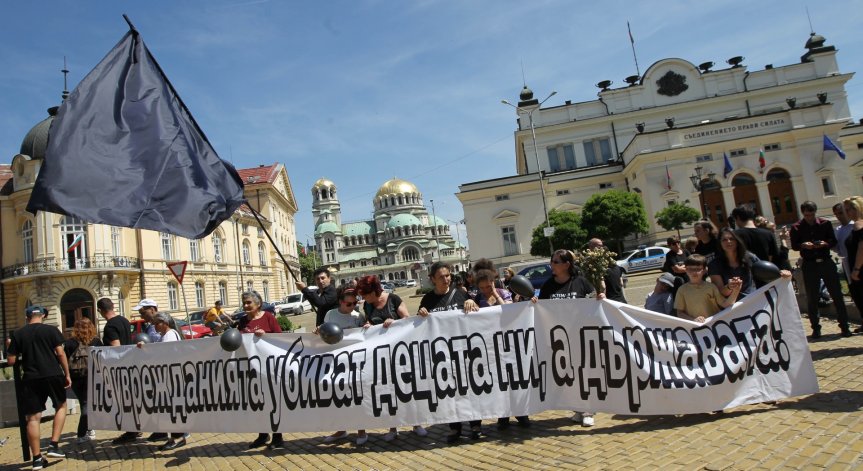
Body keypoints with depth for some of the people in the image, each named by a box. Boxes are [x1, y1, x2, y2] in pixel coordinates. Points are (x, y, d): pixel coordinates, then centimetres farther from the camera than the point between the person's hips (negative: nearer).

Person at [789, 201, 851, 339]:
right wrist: (804, 245, -20)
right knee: (811, 298, 4)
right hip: (809, 265, -1)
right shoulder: (796, 227, 1)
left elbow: (834, 241, 5)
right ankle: (815, 328, 13)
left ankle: (844, 326, 11)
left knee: (837, 294, 2)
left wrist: (825, 243, -16)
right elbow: (794, 245, 0)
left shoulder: (825, 224, 5)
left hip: (826, 262, 1)